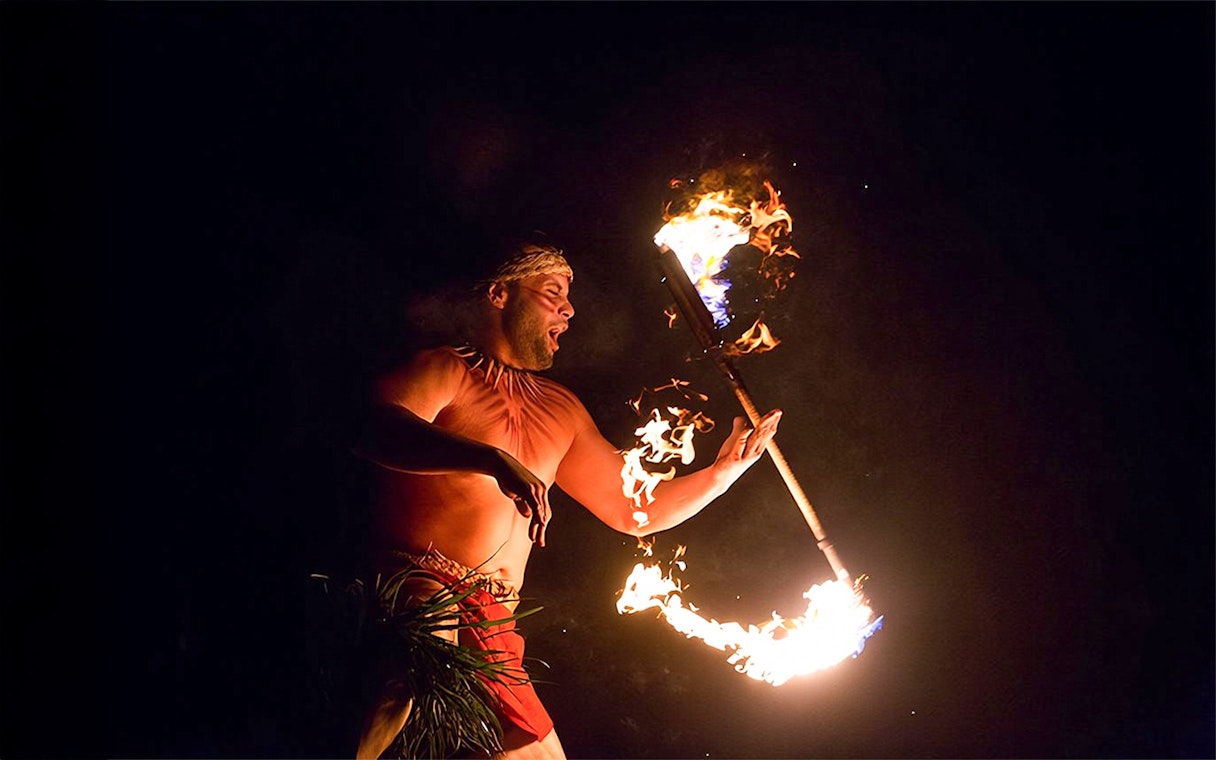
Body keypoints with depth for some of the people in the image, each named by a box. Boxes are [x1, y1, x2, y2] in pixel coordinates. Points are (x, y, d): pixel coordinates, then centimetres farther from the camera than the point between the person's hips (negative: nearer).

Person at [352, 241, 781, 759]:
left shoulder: (562, 411, 27)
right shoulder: (446, 369, 4)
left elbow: (632, 509, 29)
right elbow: (380, 429, -18)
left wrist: (724, 470, 17)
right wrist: (492, 459, -31)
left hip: (492, 627, 8)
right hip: (415, 586, -8)